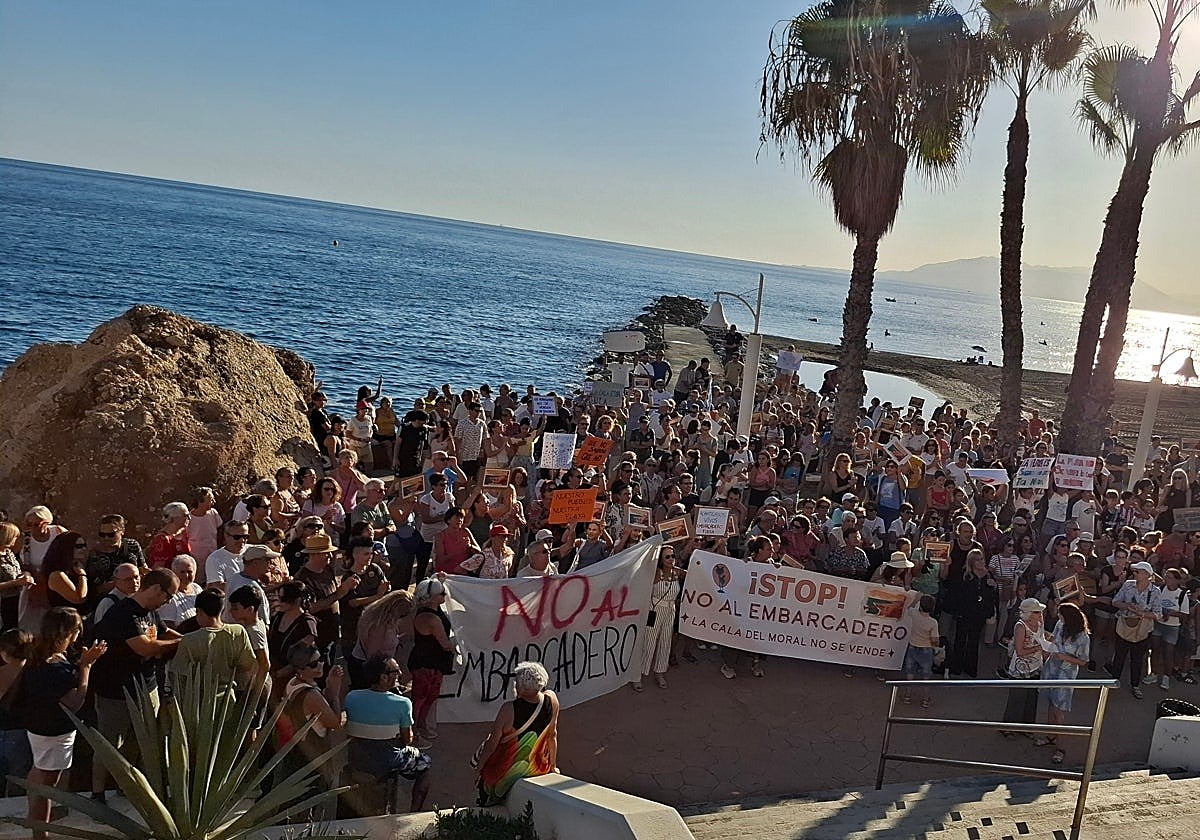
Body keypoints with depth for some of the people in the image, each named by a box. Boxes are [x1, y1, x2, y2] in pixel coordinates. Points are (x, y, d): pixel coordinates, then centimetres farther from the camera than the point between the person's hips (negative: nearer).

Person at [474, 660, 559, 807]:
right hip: (538, 767, 5)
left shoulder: (509, 709, -29)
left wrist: (478, 767, -1)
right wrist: (553, 765, 11)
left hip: (505, 771, -4)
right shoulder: (551, 699, -18)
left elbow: (492, 744, -18)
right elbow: (553, 735, -3)